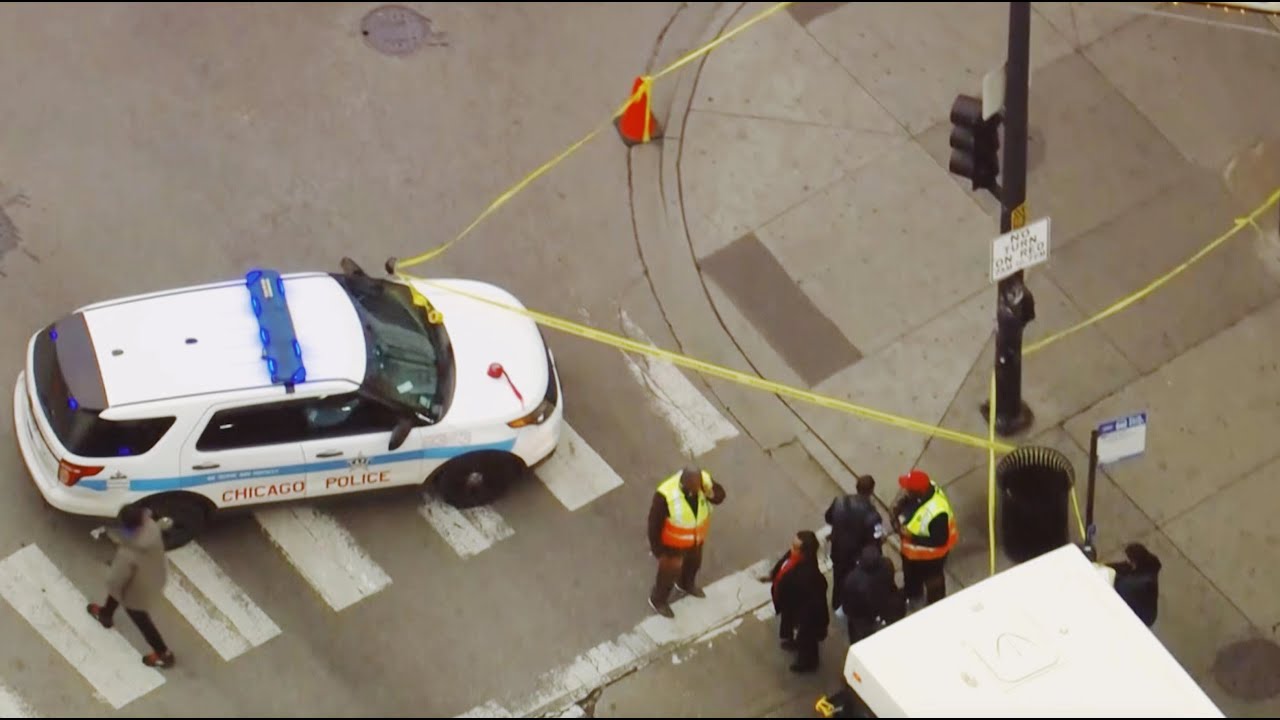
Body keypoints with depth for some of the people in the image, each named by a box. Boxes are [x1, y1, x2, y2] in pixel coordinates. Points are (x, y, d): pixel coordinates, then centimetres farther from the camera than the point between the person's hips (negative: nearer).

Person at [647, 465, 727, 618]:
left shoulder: (702, 481, -29)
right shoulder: (666, 495, -41)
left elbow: (720, 496, -12)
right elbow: (654, 522, -26)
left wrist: (710, 491, -37)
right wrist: (657, 549, -14)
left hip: (695, 536, 5)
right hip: (673, 542, -5)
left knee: (693, 562, 33)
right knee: (669, 572, 21)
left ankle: (686, 585, 67)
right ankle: (658, 600, 52)